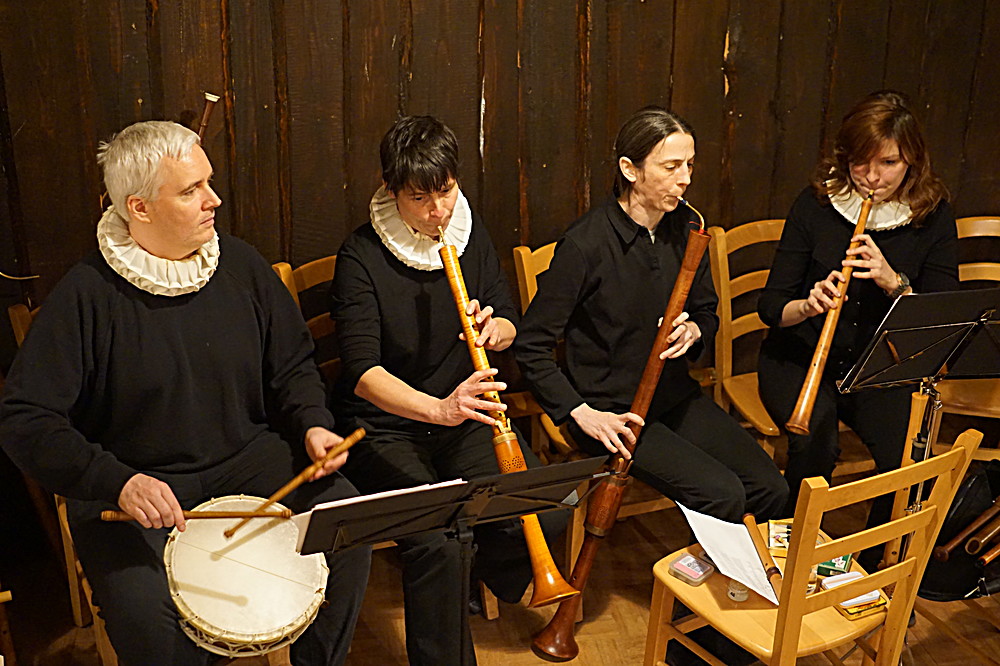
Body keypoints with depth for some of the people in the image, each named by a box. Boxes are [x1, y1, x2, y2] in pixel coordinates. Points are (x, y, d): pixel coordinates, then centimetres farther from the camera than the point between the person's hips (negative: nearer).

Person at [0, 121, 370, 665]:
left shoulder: (241, 265, 1)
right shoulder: (86, 294, -13)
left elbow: (292, 366, 12)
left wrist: (312, 422, -8)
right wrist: (117, 482, -27)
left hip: (246, 456, 4)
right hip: (135, 481, -3)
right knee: (145, 616, -27)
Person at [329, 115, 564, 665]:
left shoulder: (471, 233, 4)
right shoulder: (362, 255, -13)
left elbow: (510, 325, 9)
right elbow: (362, 371, -22)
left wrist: (494, 330, -17)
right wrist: (438, 409, -39)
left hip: (463, 414, 5)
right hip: (384, 424, -4)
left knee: (547, 512, -17)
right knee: (435, 540, -29)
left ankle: (488, 579, 16)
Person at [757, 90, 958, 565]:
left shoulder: (933, 218, -1)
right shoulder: (816, 204, -4)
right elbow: (770, 304, -4)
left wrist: (895, 284, -22)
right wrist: (807, 306, -27)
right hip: (799, 357, -1)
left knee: (908, 457, -24)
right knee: (815, 442, -30)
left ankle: (873, 571, 3)